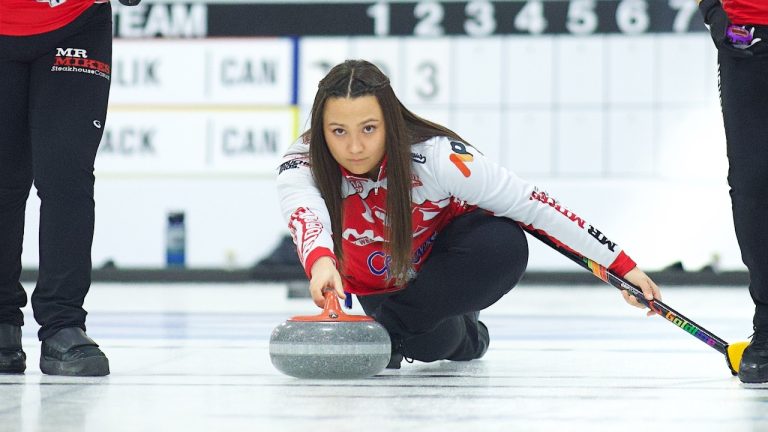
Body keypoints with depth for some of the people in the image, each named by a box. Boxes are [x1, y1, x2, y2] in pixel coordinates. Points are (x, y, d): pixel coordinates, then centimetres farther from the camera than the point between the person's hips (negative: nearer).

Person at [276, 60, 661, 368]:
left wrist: (622, 266, -26)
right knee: (431, 344, -19)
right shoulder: (301, 167, -31)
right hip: (376, 283, 3)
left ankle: (386, 331, -22)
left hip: (444, 252, -3)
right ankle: (463, 332, 19)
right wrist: (320, 262, -78)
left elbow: (532, 205, -28)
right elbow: (306, 216, -54)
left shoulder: (435, 156, -34)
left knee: (506, 244, -32)